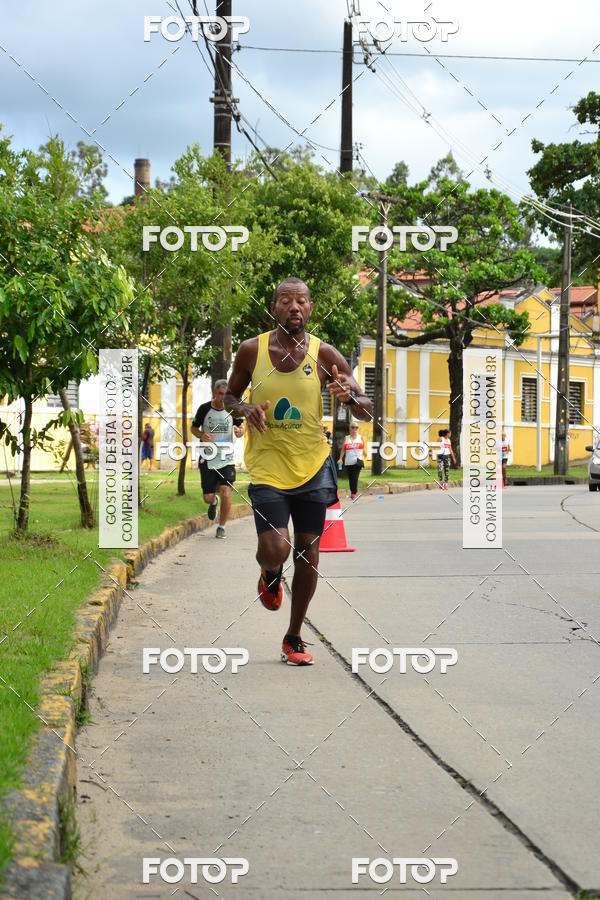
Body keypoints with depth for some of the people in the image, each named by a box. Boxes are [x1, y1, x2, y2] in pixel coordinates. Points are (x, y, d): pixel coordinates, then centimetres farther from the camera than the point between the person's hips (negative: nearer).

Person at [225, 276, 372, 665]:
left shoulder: (324, 355, -3)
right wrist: (245, 408, -10)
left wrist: (349, 396, -25)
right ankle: (270, 575, 23)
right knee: (275, 550, -16)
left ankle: (295, 637, 23)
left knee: (308, 553, 5)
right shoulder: (252, 350, -2)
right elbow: (229, 396, 13)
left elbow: (368, 411, -2)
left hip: (312, 466, 1)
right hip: (267, 468, -1)